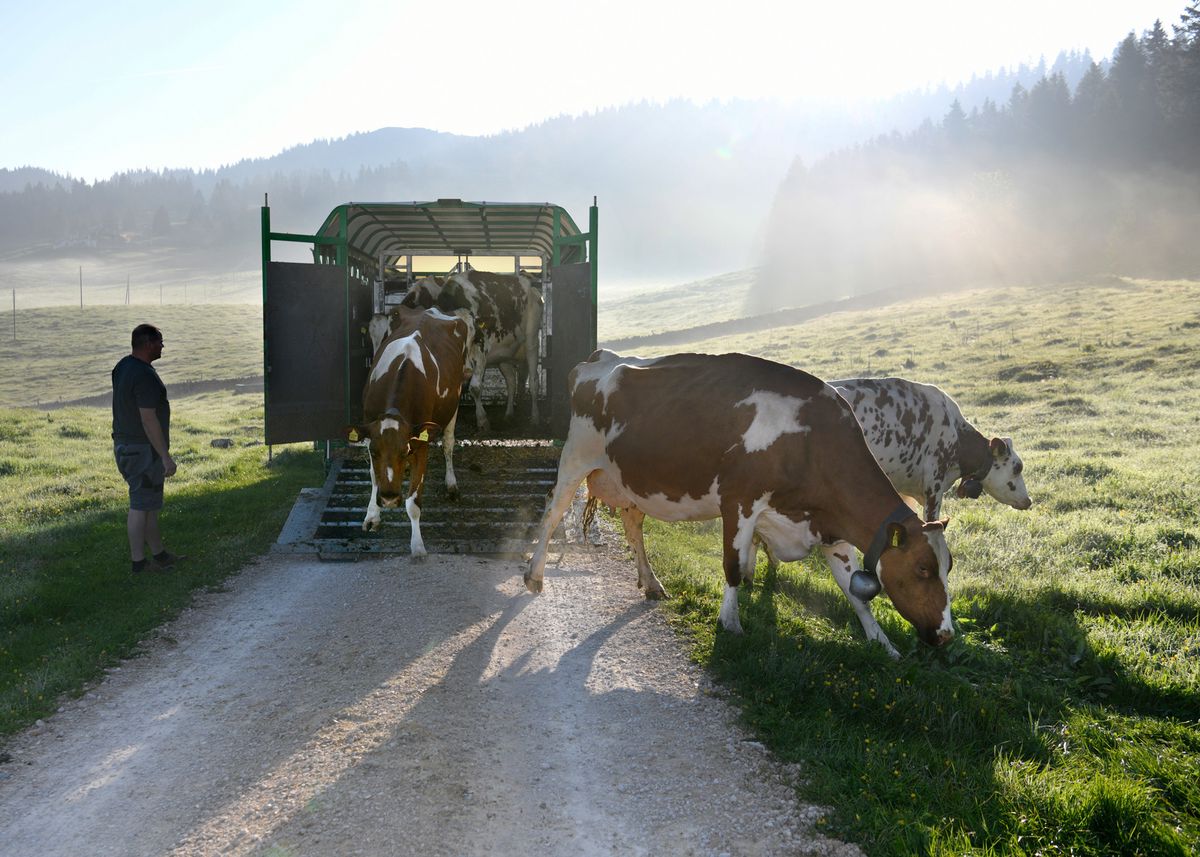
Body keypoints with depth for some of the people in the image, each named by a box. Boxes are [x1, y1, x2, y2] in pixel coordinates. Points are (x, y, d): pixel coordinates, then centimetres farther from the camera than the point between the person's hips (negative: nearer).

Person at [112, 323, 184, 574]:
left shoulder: (123, 366, 9)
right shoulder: (145, 376, -22)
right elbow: (149, 421, -24)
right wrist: (166, 457, -20)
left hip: (124, 444, 10)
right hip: (143, 450, -10)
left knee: (149, 502, 17)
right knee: (141, 506, -2)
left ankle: (159, 554, 26)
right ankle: (139, 562, 6)